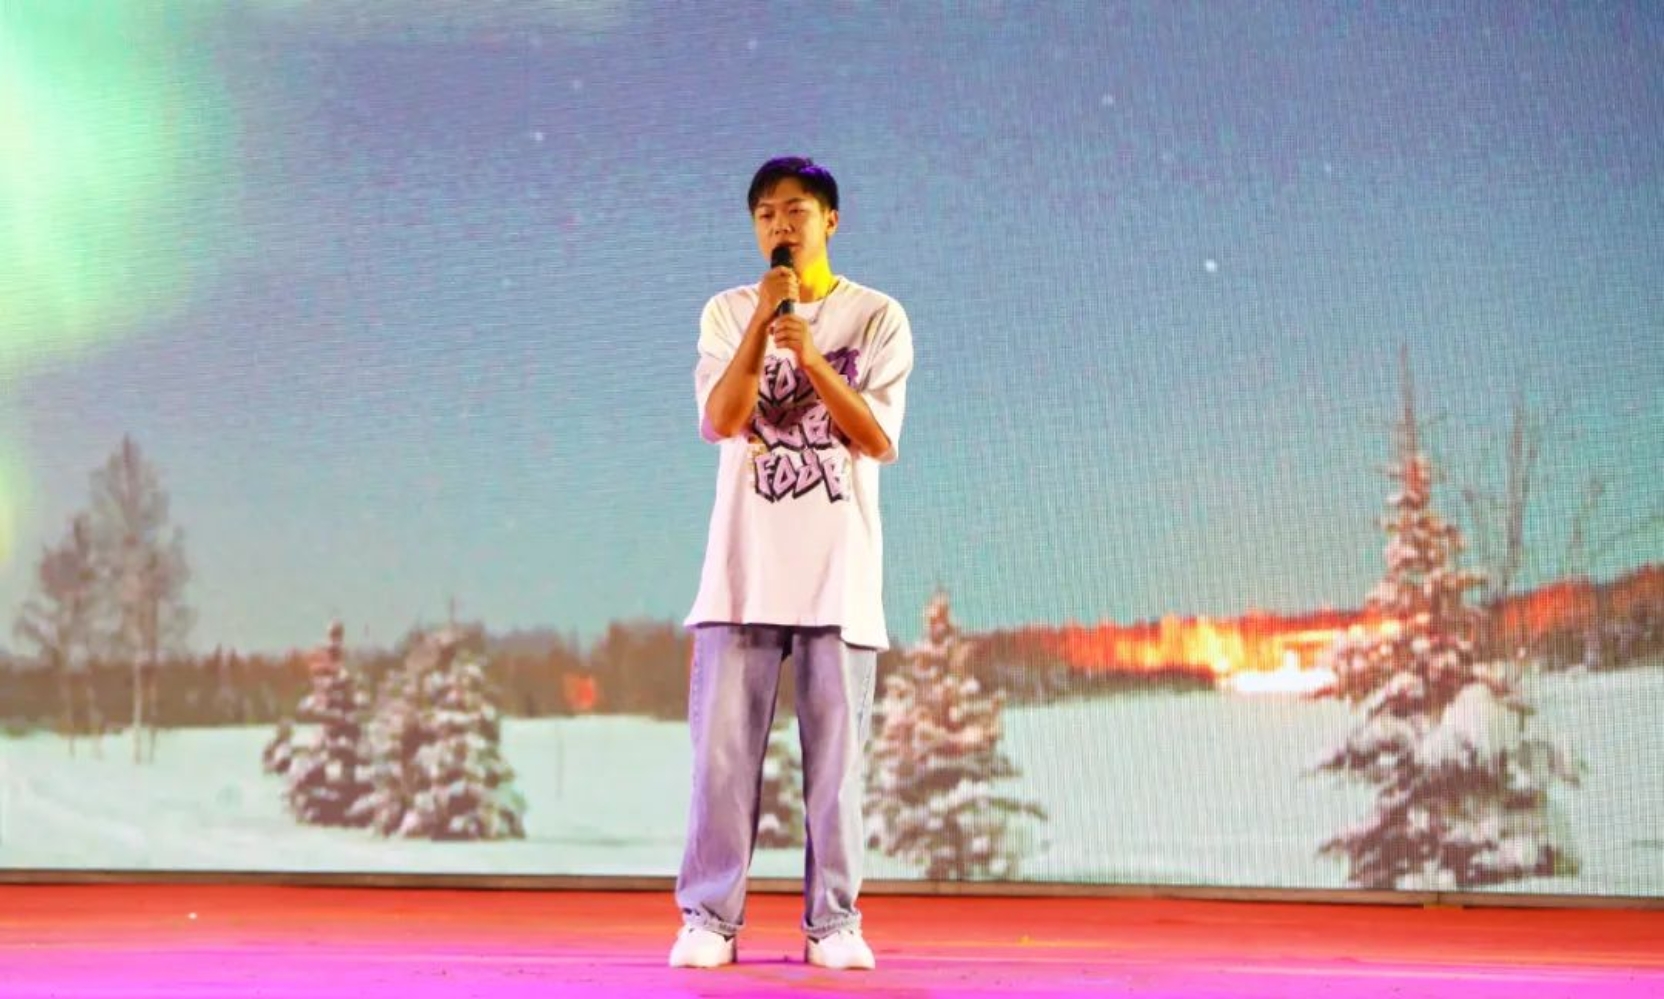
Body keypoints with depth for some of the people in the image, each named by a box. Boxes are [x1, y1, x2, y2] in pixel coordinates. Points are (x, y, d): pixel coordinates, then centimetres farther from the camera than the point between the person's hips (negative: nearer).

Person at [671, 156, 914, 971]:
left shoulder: (877, 317, 5)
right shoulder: (728, 313, 8)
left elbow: (879, 439, -4)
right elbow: (721, 421, -7)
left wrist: (811, 356, -13)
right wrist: (763, 320, -14)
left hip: (839, 569, 0)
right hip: (745, 566, 1)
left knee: (836, 751, 1)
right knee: (724, 746, -2)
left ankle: (832, 921, 8)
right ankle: (709, 917, 5)